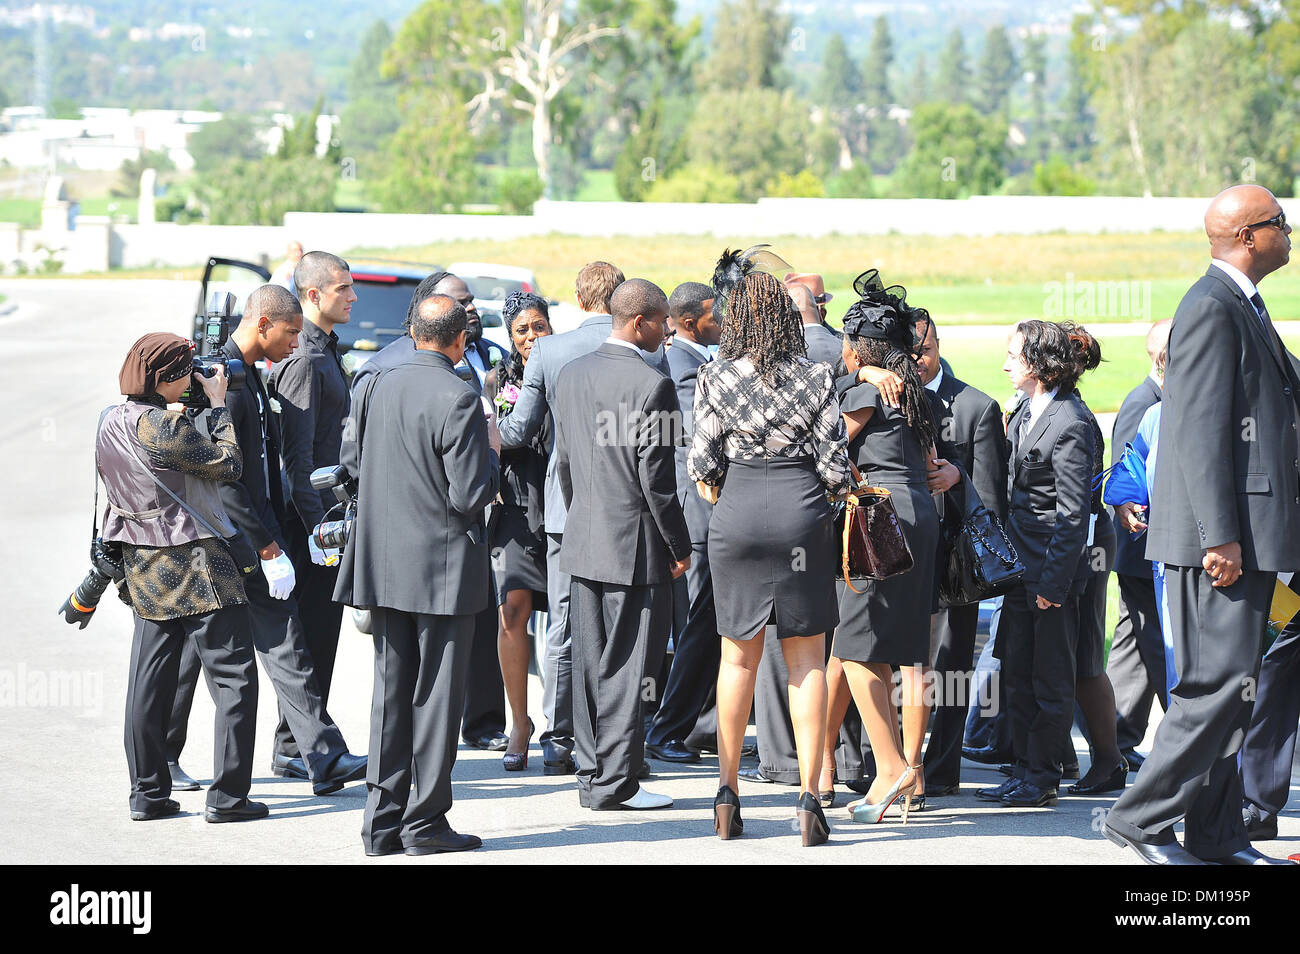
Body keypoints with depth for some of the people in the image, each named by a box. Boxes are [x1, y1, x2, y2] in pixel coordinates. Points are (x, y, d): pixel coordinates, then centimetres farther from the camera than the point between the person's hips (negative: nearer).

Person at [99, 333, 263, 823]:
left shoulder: (109, 423, 6)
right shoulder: (163, 426, -20)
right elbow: (229, 464, -10)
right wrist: (218, 405, -3)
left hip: (146, 570, 9)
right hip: (195, 564, -9)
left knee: (150, 680, 11)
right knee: (234, 676, -1)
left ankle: (147, 793, 14)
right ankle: (227, 796, -2)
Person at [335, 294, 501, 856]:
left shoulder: (375, 388, 2)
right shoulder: (459, 401, -17)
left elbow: (352, 461, 12)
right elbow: (470, 496, -18)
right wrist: (490, 451, 0)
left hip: (384, 565, 6)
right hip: (444, 567, -6)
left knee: (390, 691, 12)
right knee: (437, 695, 2)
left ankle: (382, 820, 13)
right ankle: (425, 823, 5)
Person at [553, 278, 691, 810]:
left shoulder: (571, 375, 7)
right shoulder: (651, 384, -15)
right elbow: (655, 476, -15)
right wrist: (679, 547, -6)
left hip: (583, 541, 7)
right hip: (634, 546, -7)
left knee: (590, 663, 11)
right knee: (624, 667, -2)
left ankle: (591, 776, 16)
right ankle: (614, 783, 0)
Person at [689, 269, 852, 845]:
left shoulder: (715, 378, -1)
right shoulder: (816, 377, -1)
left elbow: (703, 460, -1)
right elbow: (833, 462, -2)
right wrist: (839, 488, 20)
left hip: (736, 516, 1)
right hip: (801, 513, -1)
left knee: (739, 656, 12)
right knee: (807, 659, 5)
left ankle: (727, 792, 13)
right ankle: (808, 796, -1)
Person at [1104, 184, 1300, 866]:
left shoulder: (1243, 306, 19)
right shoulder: (1212, 308, -13)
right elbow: (1201, 431, -20)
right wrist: (1219, 537, -23)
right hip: (1224, 531, -10)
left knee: (1230, 687, 10)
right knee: (1222, 683, -11)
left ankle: (1216, 835, 14)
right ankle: (1141, 818, -4)